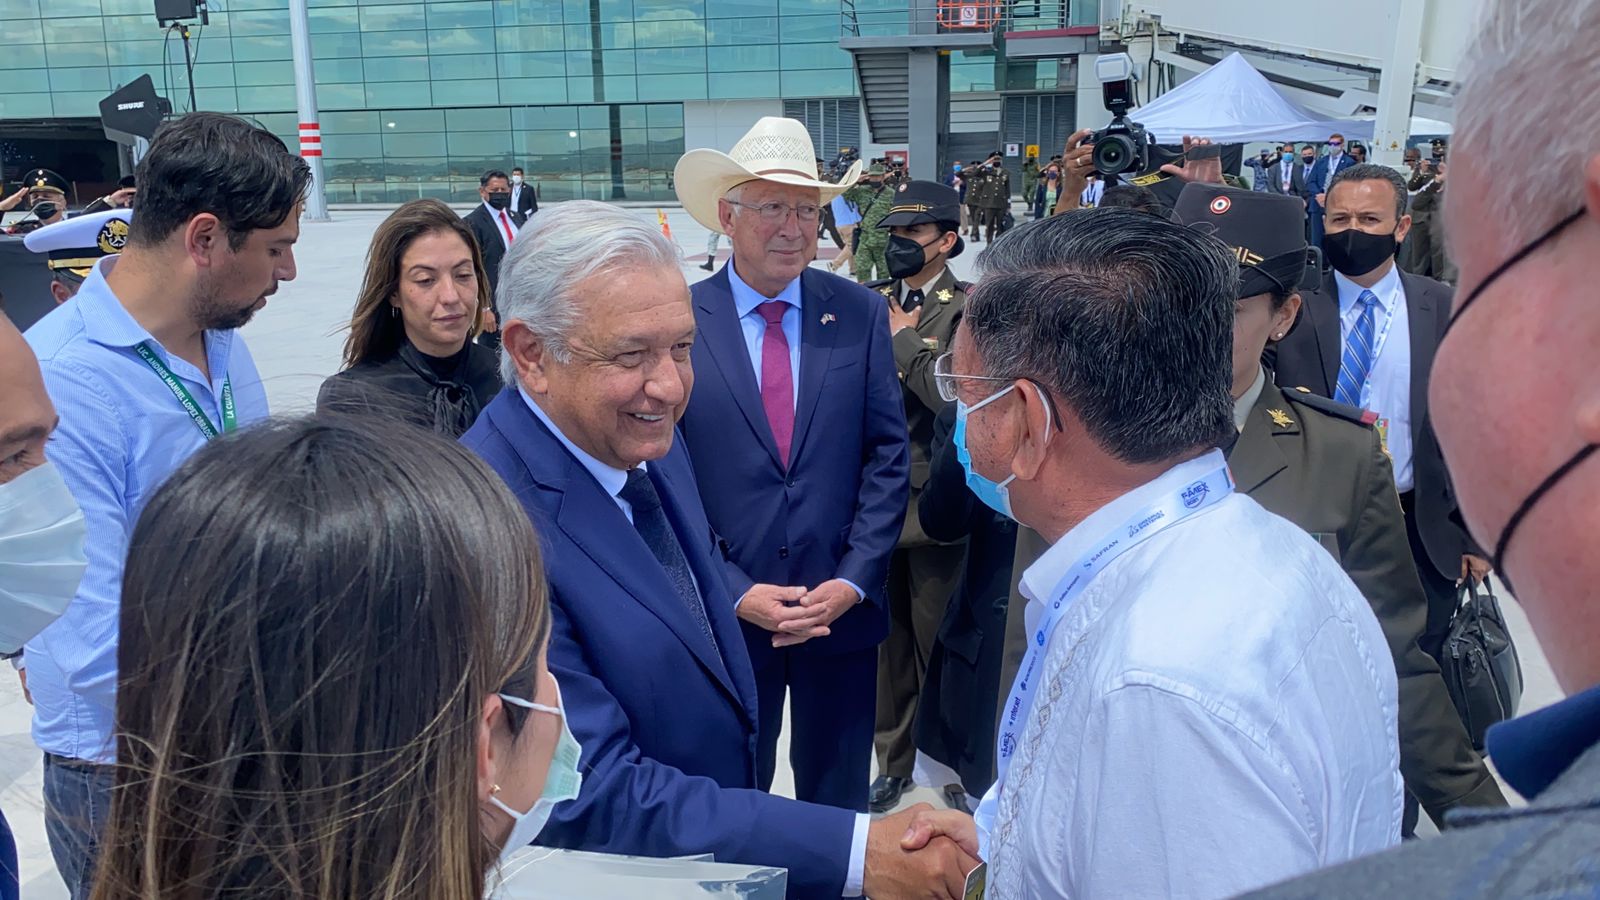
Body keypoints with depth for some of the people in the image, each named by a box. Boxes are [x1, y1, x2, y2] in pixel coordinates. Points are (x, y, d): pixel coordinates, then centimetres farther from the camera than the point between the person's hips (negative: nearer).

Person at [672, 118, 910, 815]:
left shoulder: (860, 315, -1)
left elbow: (887, 456, -1)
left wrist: (853, 581, -9)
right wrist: (736, 593, -12)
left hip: (843, 607, 2)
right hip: (724, 617, -1)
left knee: (837, 798, 19)